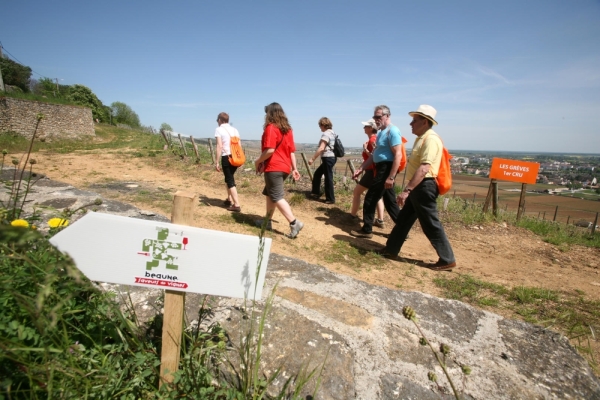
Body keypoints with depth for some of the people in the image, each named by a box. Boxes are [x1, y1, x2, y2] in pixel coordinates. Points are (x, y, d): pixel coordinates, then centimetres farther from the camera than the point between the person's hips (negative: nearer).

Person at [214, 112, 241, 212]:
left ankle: (236, 205, -6)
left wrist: (217, 162, -9)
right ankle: (229, 199, 34)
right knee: (229, 177, 24)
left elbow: (219, 146, -11)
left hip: (226, 157, -6)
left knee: (230, 180, -1)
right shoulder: (234, 130, 15)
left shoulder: (219, 129, -2)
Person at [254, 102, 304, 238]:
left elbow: (270, 150, -21)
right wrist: (294, 168, 16)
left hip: (273, 168, -9)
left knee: (277, 197, -6)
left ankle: (294, 223, -12)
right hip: (284, 167, 9)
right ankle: (267, 221, 27)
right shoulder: (288, 129, 13)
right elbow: (292, 151, 13)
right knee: (269, 193, 20)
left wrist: (258, 161, -7)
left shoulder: (271, 127, -10)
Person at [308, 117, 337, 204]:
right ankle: (316, 192, 28)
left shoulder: (326, 134, -14)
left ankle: (330, 199, 6)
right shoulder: (332, 133, 15)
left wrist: (312, 159, -21)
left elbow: (321, 148, -23)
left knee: (328, 178, -2)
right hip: (331, 157, 10)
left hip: (328, 158, -10)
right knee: (317, 173, 19)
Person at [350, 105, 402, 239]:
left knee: (370, 199, -2)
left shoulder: (392, 131, -14)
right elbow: (374, 155, 20)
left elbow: (398, 155, -22)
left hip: (386, 170, -10)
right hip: (381, 169, 10)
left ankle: (366, 230, 11)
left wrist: (391, 177, -26)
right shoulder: (381, 132, 17)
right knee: (390, 202, 13)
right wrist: (360, 169, 15)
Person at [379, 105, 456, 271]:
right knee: (403, 219, 15)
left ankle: (447, 260, 10)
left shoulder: (431, 139, -17)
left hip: (424, 187, -11)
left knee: (431, 225, -2)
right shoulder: (422, 138, 16)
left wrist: (406, 190, -31)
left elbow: (424, 169, -27)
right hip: (418, 187, 11)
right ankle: (391, 250, 26)